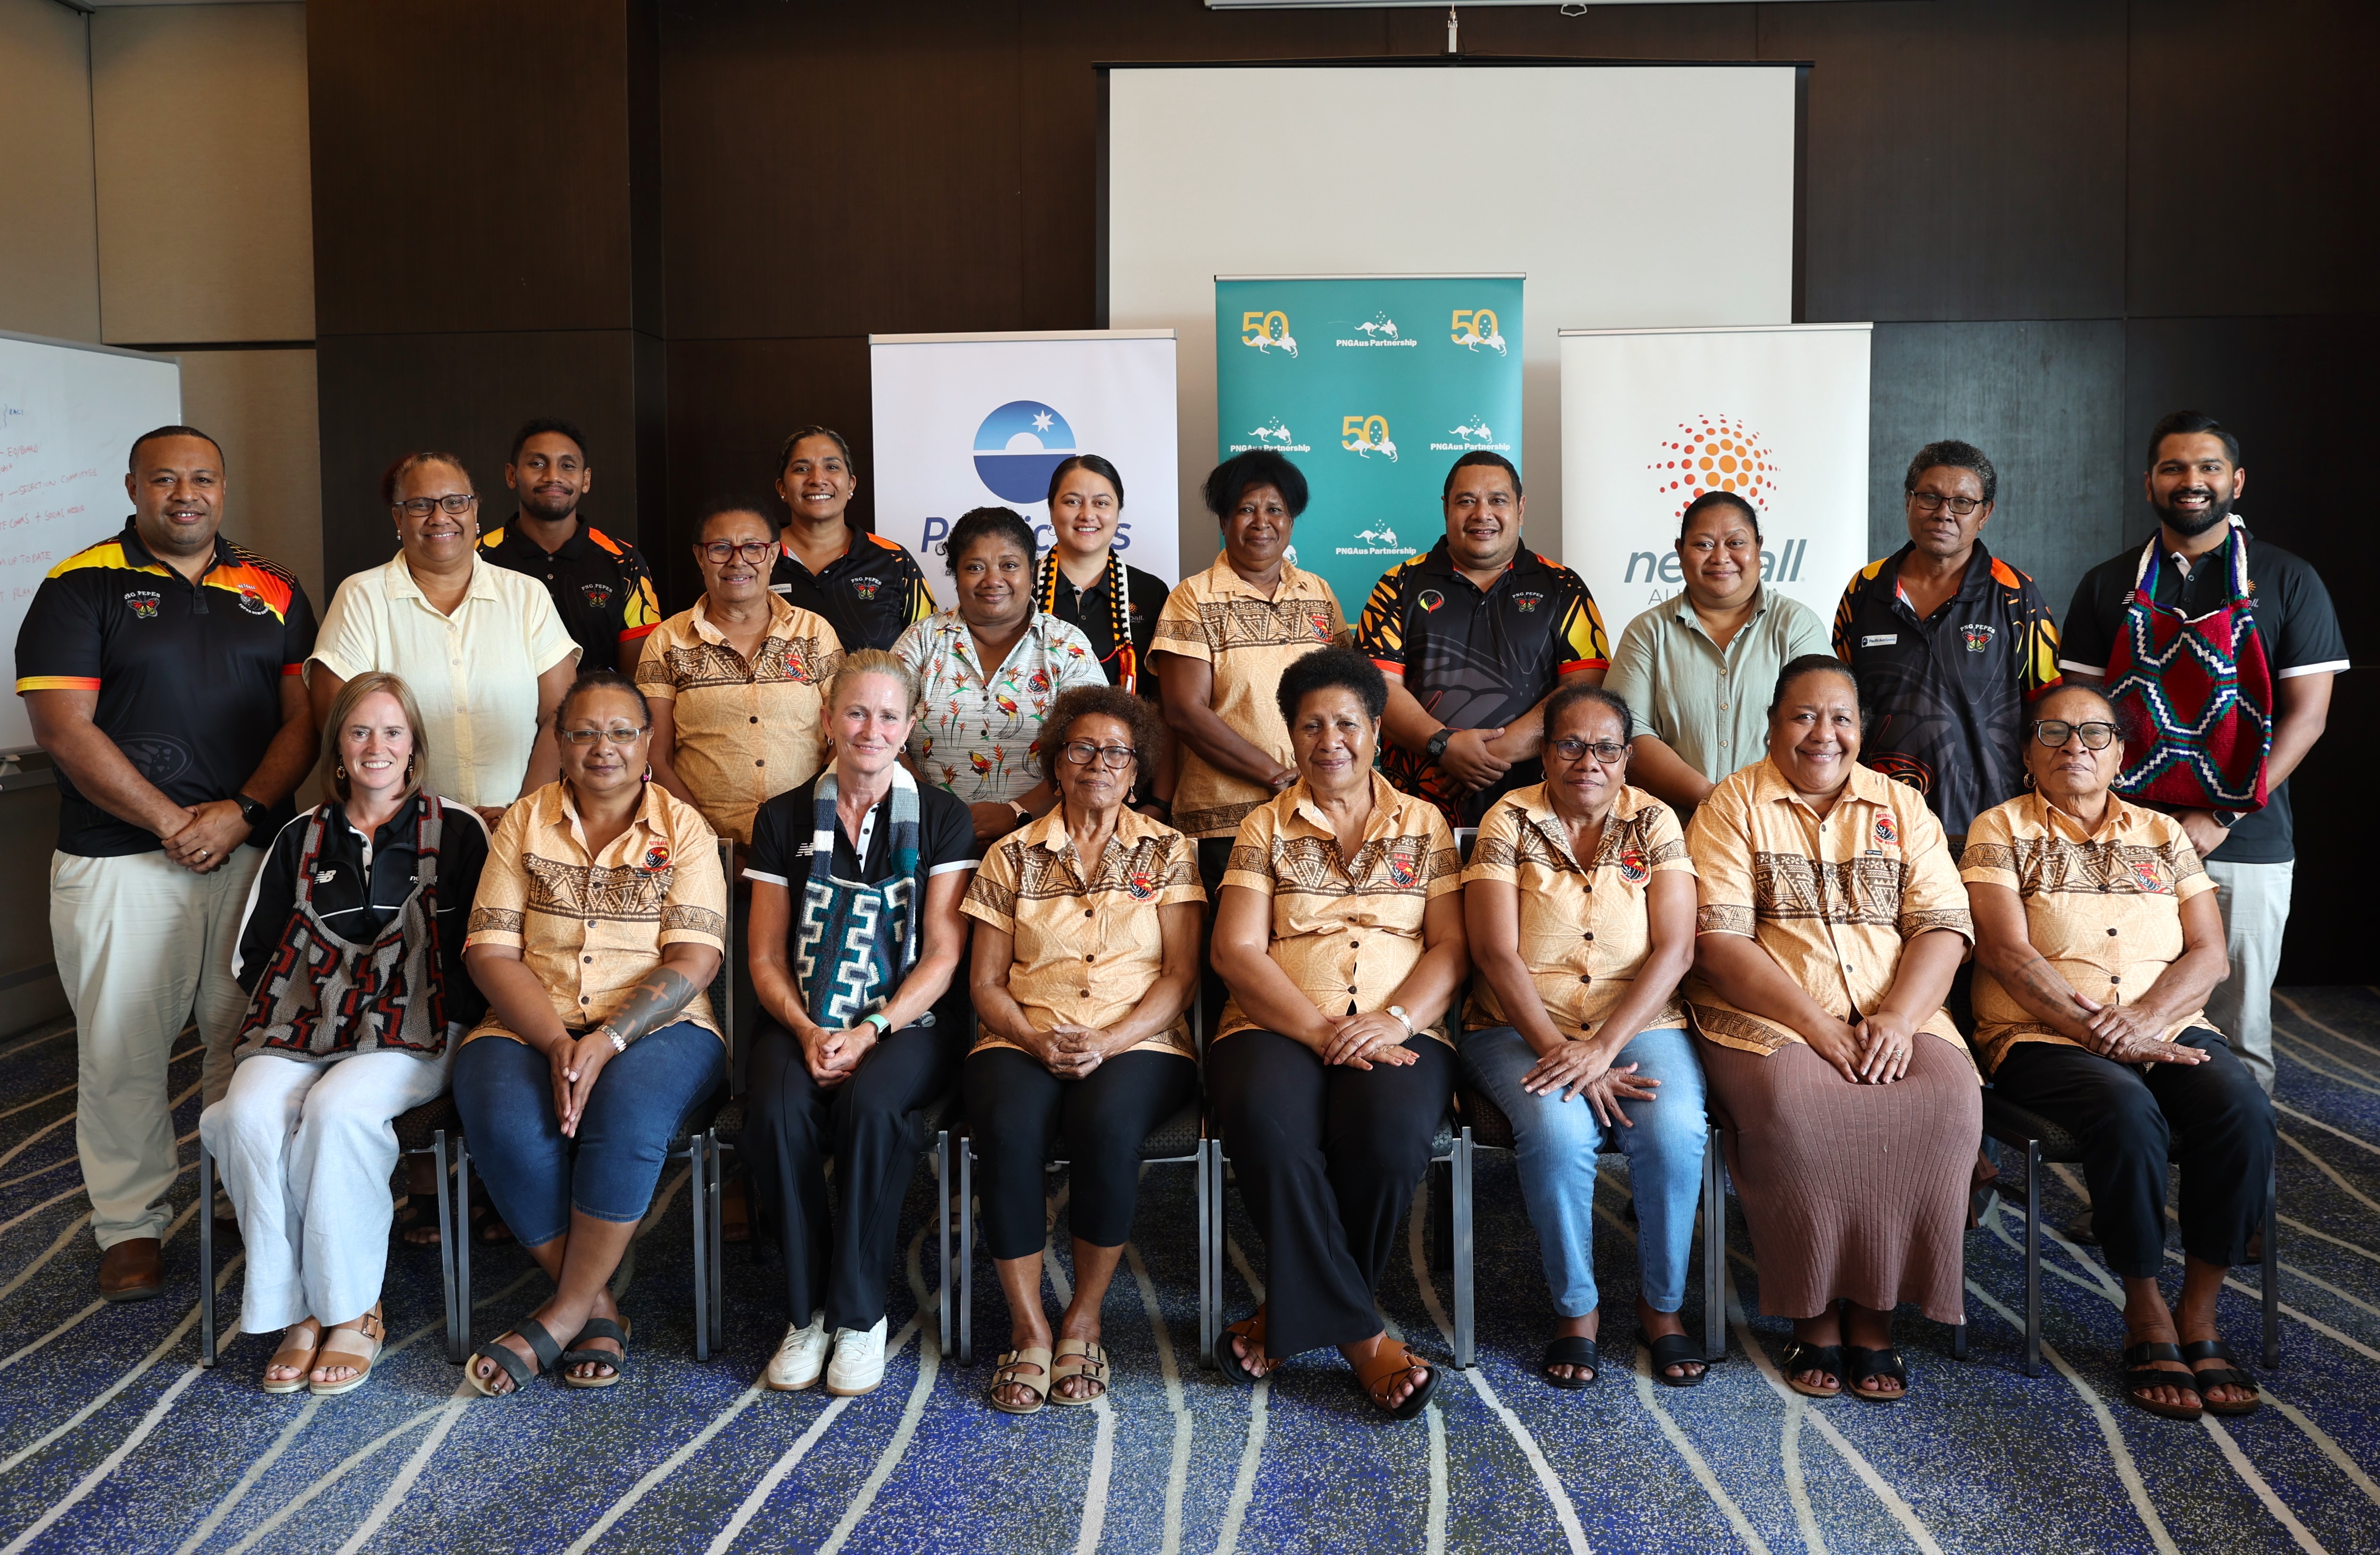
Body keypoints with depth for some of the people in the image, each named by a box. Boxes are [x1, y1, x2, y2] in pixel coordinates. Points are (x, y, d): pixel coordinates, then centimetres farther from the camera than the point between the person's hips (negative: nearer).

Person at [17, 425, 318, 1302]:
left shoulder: (272, 594, 11)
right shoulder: (80, 588, 1)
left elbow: (303, 716, 6)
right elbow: (65, 730, -6)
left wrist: (240, 812, -9)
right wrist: (170, 822, -11)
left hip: (253, 850, 2)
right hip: (122, 860, -2)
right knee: (123, 1048, 4)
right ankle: (130, 1226, 17)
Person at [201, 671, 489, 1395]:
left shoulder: (455, 832, 7)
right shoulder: (301, 839, 17)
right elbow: (254, 956, 17)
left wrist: (448, 1030, -8)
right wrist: (297, 1014, 2)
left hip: (413, 1036, -3)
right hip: (300, 1031, 3)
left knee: (337, 1108, -34)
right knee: (250, 1113, -29)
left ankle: (351, 1311, -19)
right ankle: (295, 1314, -18)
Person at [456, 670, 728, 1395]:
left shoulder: (684, 829, 4)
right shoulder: (525, 822, 10)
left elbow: (692, 961, -6)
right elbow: (491, 951, 1)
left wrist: (607, 1041, -21)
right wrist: (556, 1044, -15)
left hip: (656, 1027, -1)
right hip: (532, 1027, 2)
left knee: (627, 1112, -35)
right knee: (509, 1126, -30)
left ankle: (563, 1312, -16)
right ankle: (597, 1306, -12)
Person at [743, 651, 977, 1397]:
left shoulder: (940, 818, 5)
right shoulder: (785, 819, 12)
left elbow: (942, 954, -1)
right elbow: (766, 957, 8)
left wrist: (870, 1031, -15)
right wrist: (807, 1031, -11)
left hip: (910, 1021, -2)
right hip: (803, 1022, 2)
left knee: (870, 1105, -34)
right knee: (777, 1109, -31)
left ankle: (860, 1312, -17)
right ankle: (806, 1309, -12)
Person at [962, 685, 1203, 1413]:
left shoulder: (1169, 851, 12)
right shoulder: (1012, 856, 14)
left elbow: (1181, 973, 2)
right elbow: (986, 983, 10)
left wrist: (1108, 1042, -13)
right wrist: (1035, 1038, -11)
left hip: (1139, 1045, -1)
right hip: (1024, 1043, 1)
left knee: (1107, 1123, -35)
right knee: (1008, 1126, -33)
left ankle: (1084, 1319, -14)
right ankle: (1028, 1329, -18)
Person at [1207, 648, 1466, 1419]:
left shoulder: (1424, 825, 16)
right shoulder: (1266, 827, 13)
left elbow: (1450, 949, 8)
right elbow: (1237, 952, 1)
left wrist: (1393, 1020, -12)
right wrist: (1322, 1032, -13)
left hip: (1398, 1033, 1)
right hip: (1277, 1029, 0)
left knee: (1389, 1130, -34)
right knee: (1268, 1123, -35)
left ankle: (1292, 1313, -11)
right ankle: (1362, 1337, -19)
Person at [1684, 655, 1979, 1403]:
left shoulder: (1902, 807, 15)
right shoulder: (1733, 805, 4)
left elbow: (1943, 925, 5)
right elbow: (1720, 940, -6)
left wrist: (1898, 1016, -13)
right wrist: (1817, 1026, -16)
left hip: (1895, 1019, 3)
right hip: (1768, 1017, -3)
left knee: (1948, 1103, -27)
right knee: (1796, 1108, -33)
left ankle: (1874, 1313, -11)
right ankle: (1813, 1317, -13)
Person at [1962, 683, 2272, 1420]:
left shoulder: (2162, 834, 18)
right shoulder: (2001, 829, 6)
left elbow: (2208, 955, 8)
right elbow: (2008, 953, -6)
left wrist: (2145, 1017, -12)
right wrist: (2100, 1030, -15)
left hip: (2170, 1028, 4)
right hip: (2043, 1035, -3)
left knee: (2242, 1109, -27)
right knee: (2127, 1112, -34)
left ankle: (2200, 1317, -12)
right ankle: (2145, 1314, -14)